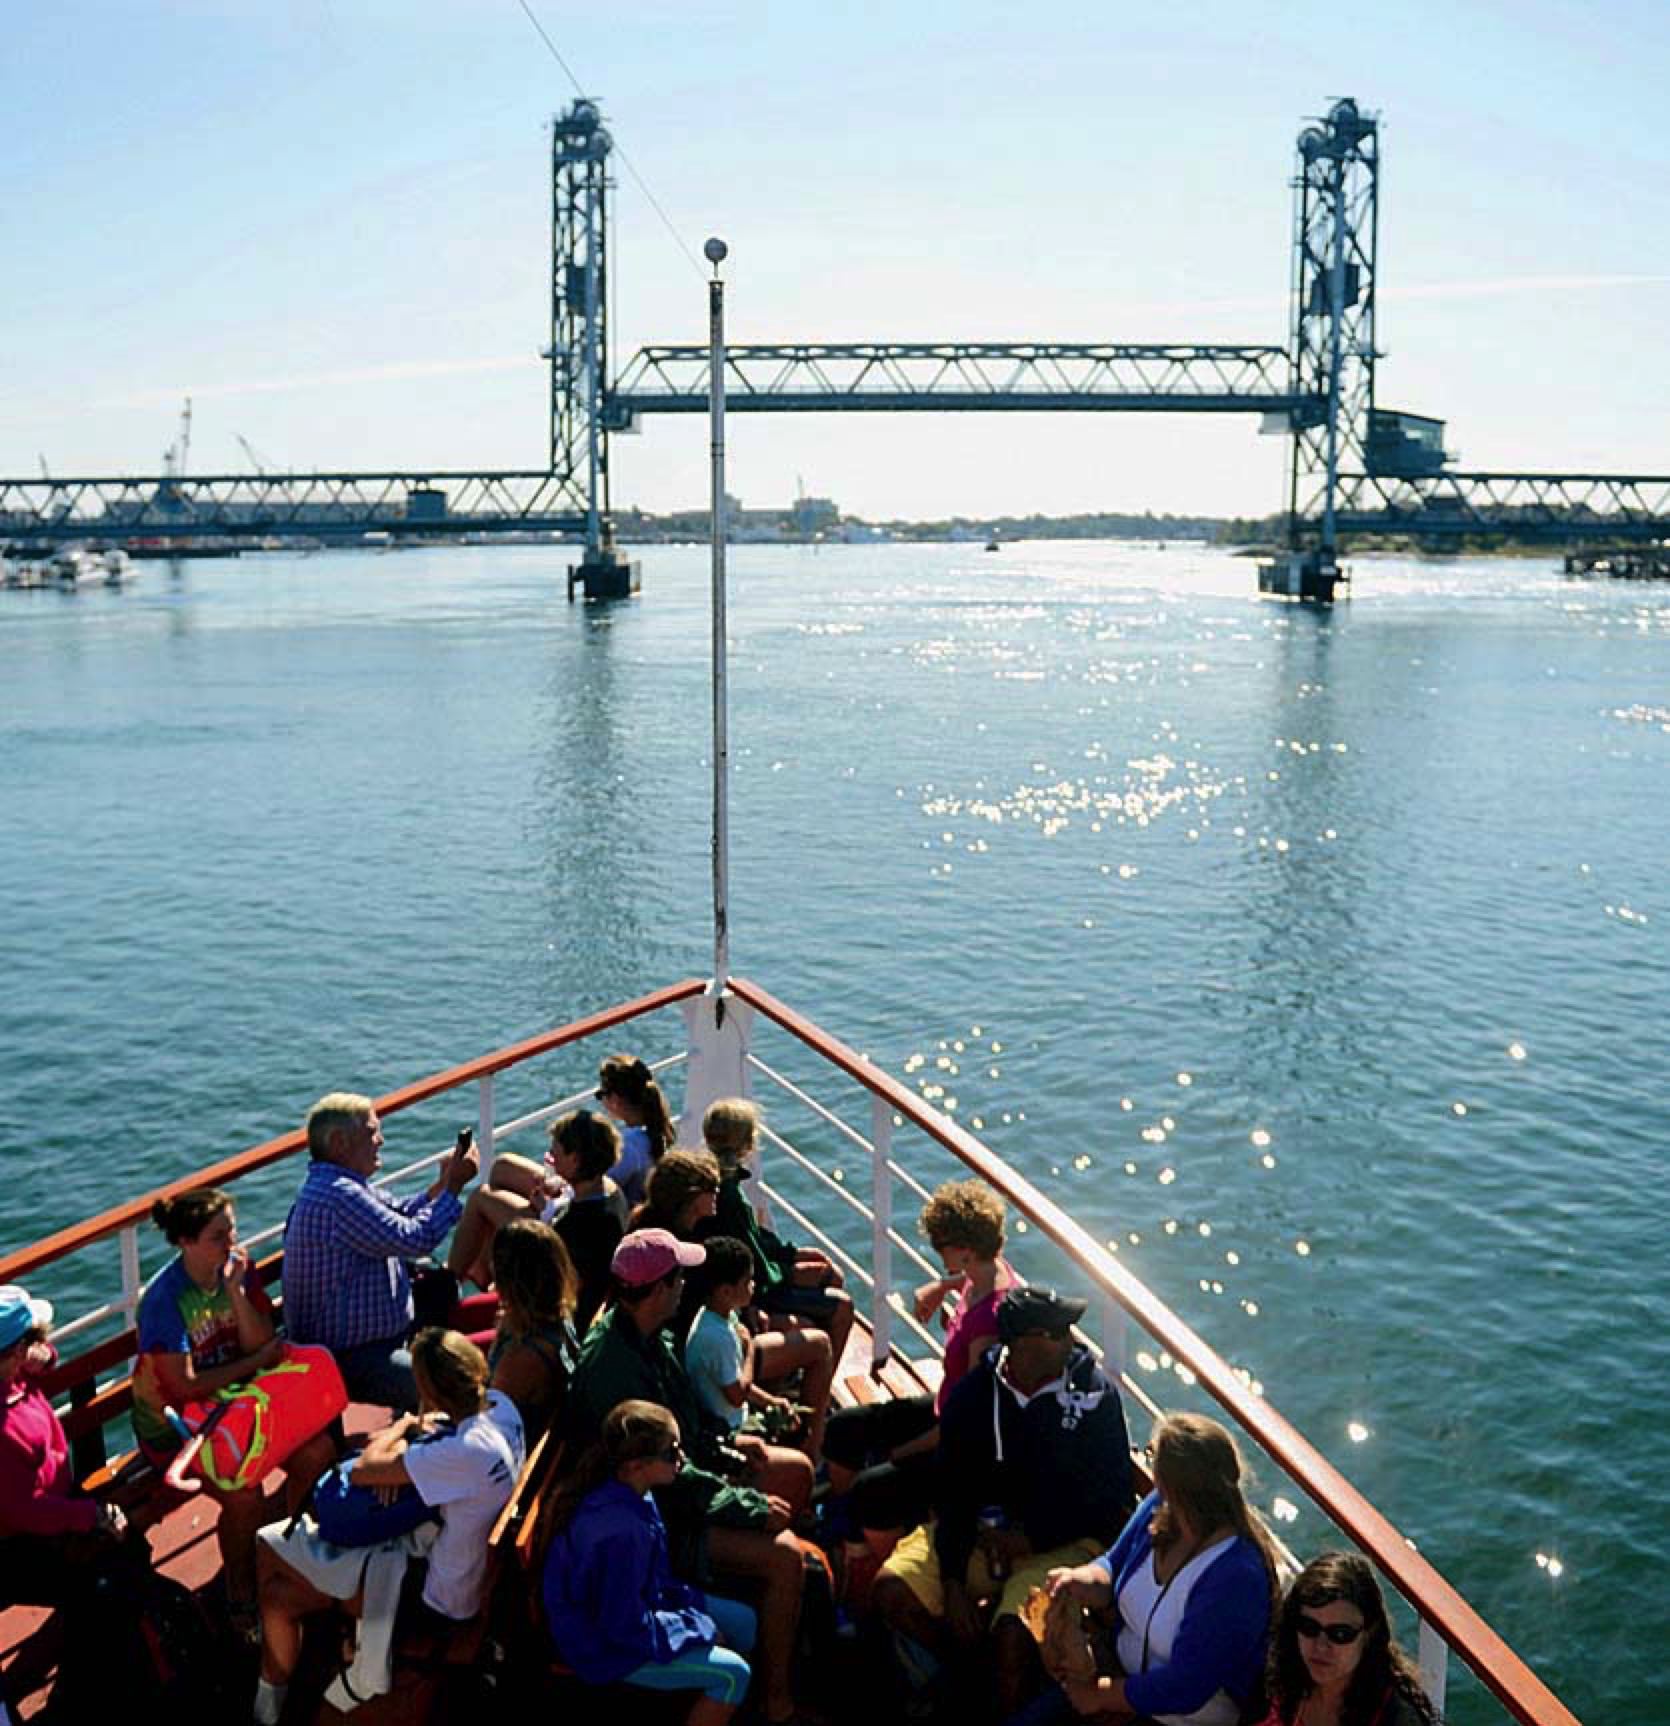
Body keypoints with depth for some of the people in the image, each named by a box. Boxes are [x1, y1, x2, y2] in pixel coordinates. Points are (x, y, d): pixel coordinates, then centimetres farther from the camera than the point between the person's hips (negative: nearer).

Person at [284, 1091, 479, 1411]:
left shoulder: (339, 1185, 10)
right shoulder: (338, 1195, -25)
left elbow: (400, 1217, 17)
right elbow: (415, 1239, -26)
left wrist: (441, 1183, 1)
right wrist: (453, 1186, -16)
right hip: (347, 1360, -11)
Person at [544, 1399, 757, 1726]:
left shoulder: (625, 1491, -8)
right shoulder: (619, 1531, -36)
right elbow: (630, 1628, -27)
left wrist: (691, 1600, 1)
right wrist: (700, 1628, -15)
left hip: (637, 1603, 9)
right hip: (608, 1646, -9)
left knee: (744, 1621, 12)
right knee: (733, 1674, -14)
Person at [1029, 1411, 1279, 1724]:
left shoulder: (1237, 1575, -30)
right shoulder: (1158, 1507, -8)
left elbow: (1184, 1689, -25)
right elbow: (1114, 1566, 8)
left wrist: (1100, 1696, -14)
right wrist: (1087, 1578, -16)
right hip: (1124, 1671, 7)